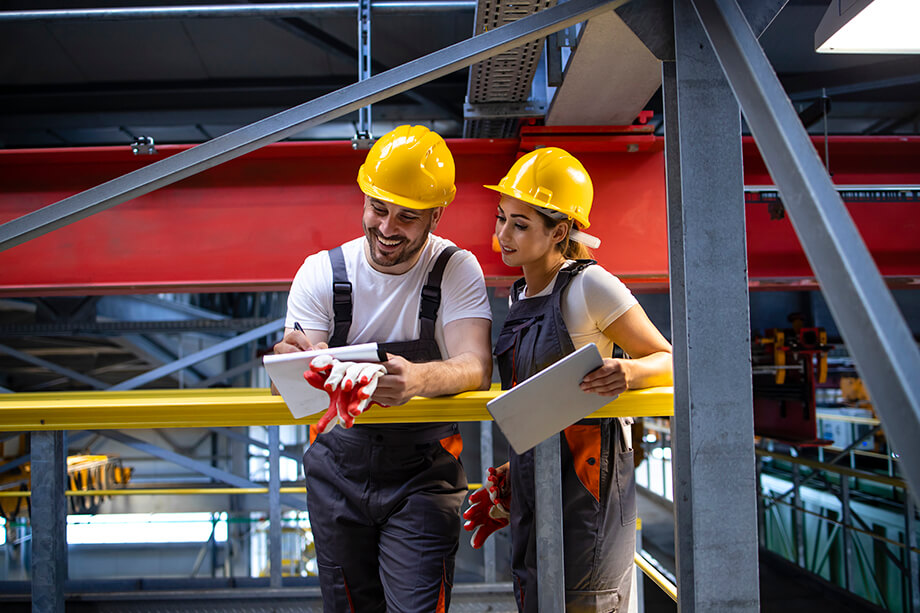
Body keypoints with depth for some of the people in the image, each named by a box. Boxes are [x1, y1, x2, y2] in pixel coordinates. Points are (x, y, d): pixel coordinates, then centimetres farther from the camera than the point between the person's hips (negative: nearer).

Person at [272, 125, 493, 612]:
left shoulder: (456, 270, -9)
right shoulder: (321, 273, -6)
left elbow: (476, 366, -23)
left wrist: (418, 379, -46)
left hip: (422, 472, -2)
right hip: (339, 467, 2)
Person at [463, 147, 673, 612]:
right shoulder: (520, 295, 12)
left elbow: (669, 361, -7)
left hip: (586, 479, -8)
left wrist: (628, 372, -28)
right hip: (530, 483, 8)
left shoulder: (588, 286, -12)